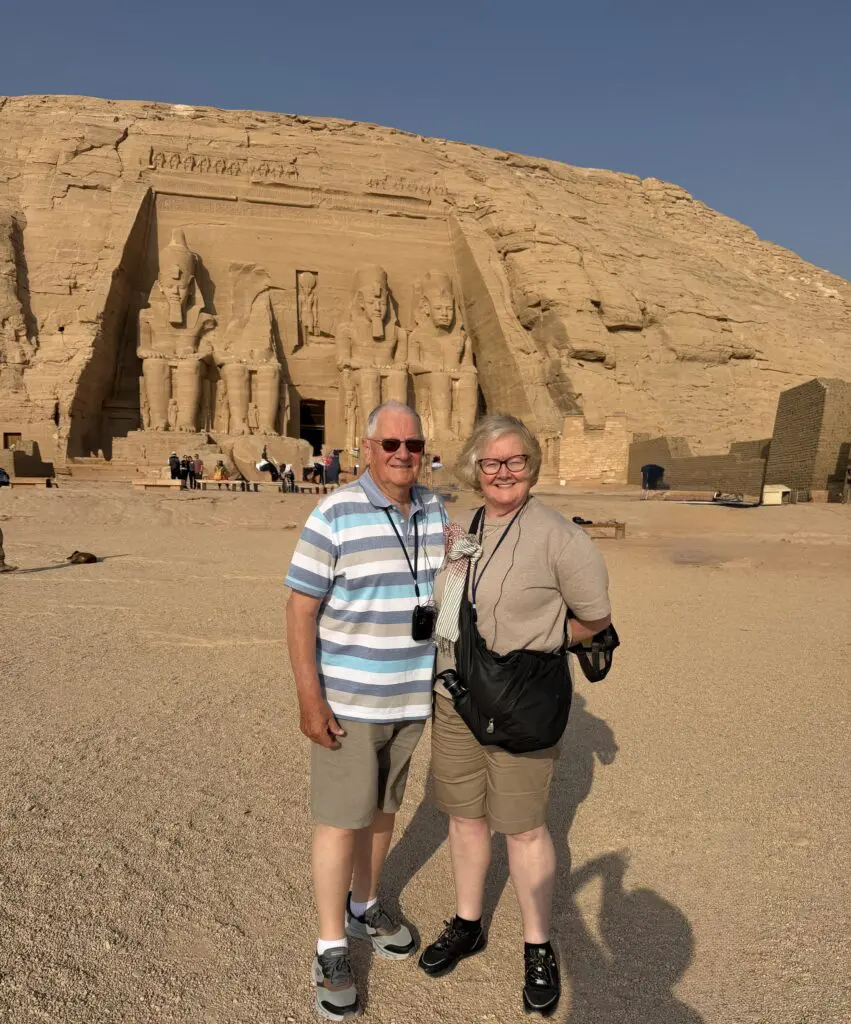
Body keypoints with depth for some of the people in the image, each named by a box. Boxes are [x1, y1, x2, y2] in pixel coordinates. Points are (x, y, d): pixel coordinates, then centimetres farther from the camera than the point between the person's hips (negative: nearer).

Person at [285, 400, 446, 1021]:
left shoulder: (435, 511, 2)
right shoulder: (335, 515, -16)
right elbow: (301, 609, -14)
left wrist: (441, 679, 13)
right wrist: (310, 698, -17)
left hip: (411, 699, 5)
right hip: (347, 701, -5)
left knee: (384, 807, 20)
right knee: (341, 820, 4)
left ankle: (364, 907, 42)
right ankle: (332, 949, 23)